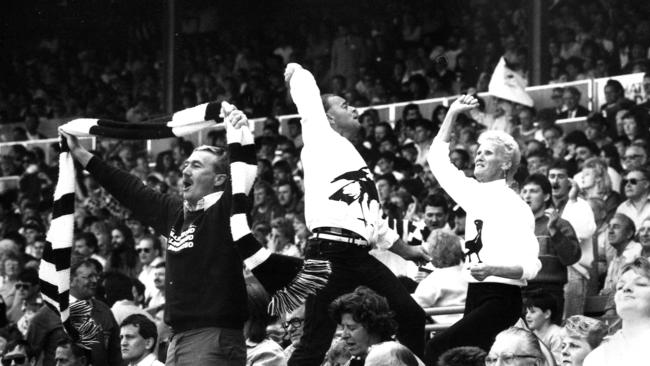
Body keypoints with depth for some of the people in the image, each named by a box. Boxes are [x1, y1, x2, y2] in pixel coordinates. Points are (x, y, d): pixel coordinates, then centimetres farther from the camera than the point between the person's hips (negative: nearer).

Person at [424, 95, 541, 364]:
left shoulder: (515, 207, -9)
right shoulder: (476, 194, 12)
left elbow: (530, 267, -16)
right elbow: (438, 158, 24)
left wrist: (491, 269, -31)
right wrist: (452, 113, 20)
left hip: (501, 299, -7)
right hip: (475, 295, 7)